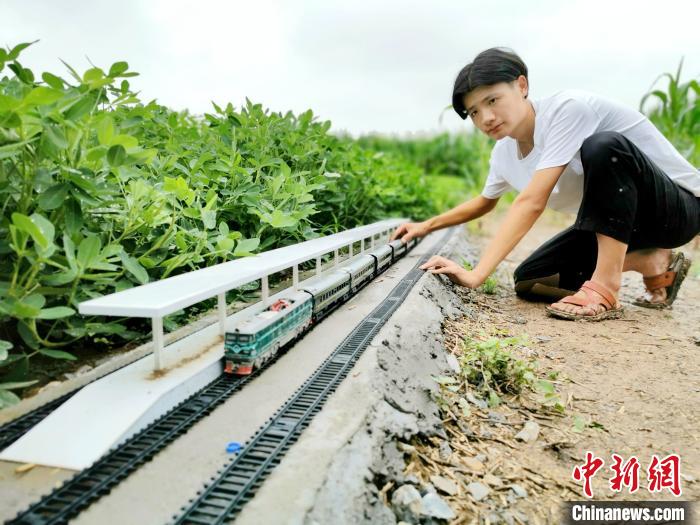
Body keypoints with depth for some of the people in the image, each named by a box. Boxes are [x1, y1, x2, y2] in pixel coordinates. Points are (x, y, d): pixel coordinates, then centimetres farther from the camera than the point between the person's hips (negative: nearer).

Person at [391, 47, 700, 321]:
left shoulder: (567, 108, -26)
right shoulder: (503, 153, -2)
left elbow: (531, 202, -36)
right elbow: (484, 203, 18)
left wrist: (476, 274, -40)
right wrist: (427, 226, 8)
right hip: (614, 218, 8)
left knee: (603, 145, -36)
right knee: (529, 282, -3)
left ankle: (605, 289, -26)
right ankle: (654, 265, 7)